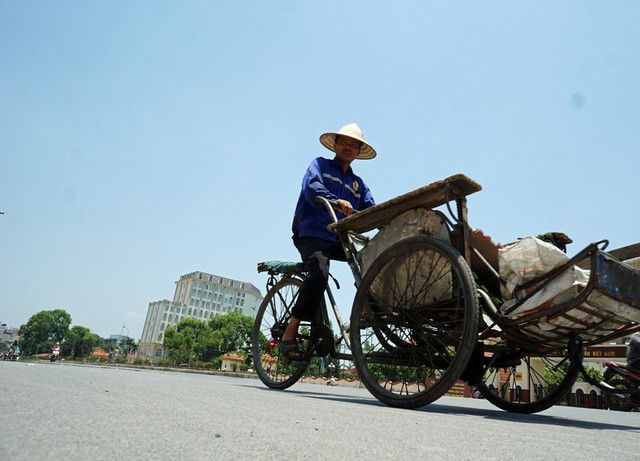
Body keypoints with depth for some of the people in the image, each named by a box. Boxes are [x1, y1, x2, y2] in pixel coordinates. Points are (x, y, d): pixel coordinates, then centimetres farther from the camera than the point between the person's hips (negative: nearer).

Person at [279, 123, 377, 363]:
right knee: (320, 274, -31)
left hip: (339, 239, 5)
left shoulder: (358, 184, 24)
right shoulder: (320, 165, 12)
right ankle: (289, 335, -25)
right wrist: (336, 201, -30)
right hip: (312, 234, -5)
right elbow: (312, 187, -10)